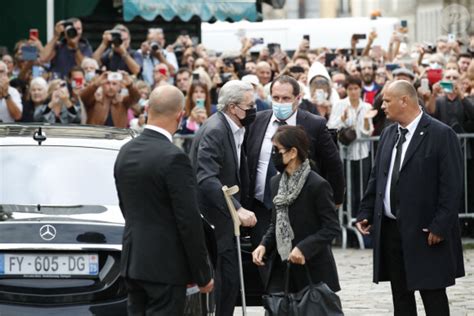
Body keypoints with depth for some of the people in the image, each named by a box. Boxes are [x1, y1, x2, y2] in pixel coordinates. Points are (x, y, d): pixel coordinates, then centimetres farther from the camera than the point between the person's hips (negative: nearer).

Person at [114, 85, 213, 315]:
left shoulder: (126, 152, 8)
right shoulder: (174, 158, -17)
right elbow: (189, 221, -16)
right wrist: (203, 274, -8)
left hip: (132, 261, 8)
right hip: (165, 266, -8)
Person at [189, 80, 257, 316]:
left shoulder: (234, 129, 10)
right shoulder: (214, 131, -20)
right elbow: (207, 179, -31)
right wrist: (238, 210, -37)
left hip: (225, 222, 9)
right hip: (209, 221, -9)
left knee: (230, 283, 12)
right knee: (212, 285, -5)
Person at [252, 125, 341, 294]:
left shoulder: (318, 185, -13)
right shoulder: (277, 182, 9)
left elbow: (332, 228, -12)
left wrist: (303, 248, -22)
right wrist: (264, 245, 0)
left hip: (313, 270, -6)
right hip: (281, 267, 6)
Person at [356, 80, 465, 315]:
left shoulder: (441, 135, -10)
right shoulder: (389, 134, 11)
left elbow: (452, 186, -13)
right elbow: (376, 178, 18)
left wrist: (440, 226, -18)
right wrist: (366, 213, 8)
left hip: (424, 232, -7)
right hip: (390, 229, 7)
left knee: (433, 296, -2)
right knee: (400, 296, 12)